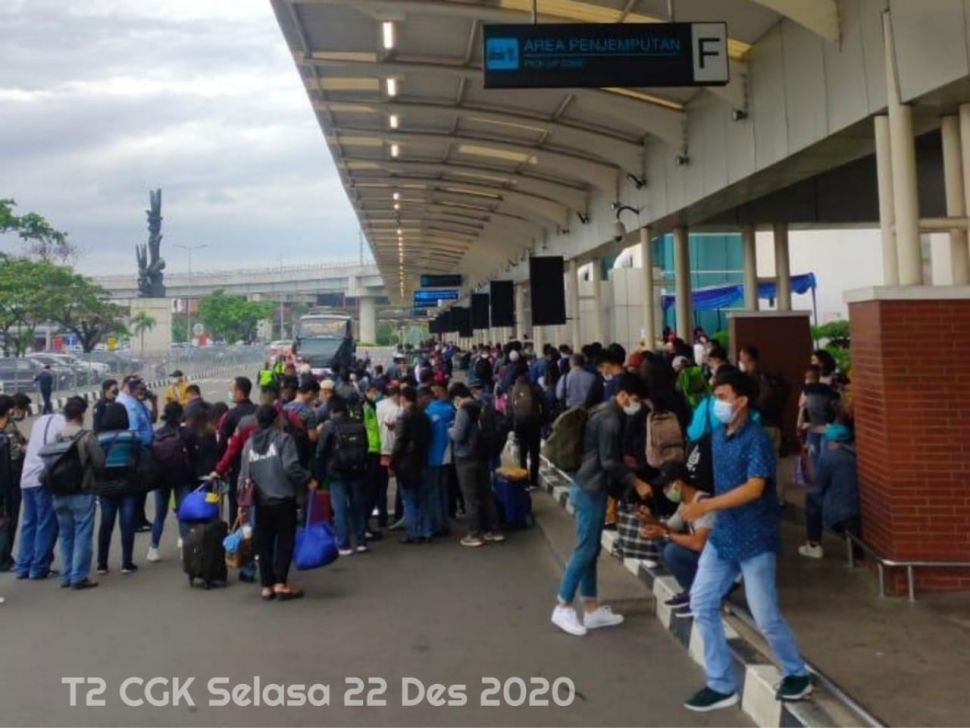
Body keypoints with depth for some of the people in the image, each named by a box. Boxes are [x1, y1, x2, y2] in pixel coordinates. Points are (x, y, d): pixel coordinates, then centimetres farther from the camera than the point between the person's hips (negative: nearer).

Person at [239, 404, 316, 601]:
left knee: (264, 544, 10)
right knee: (285, 541, 4)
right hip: (283, 499, -4)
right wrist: (308, 480, -6)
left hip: (261, 502, 5)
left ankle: (266, 586, 13)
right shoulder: (283, 439, -6)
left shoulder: (249, 444, 9)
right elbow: (291, 466, -18)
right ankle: (280, 583, 0)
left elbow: (244, 475, 9)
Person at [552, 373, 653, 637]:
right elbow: (609, 462, -21)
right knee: (585, 549, -5)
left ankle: (592, 609, 17)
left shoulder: (607, 415, 14)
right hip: (591, 490, -10)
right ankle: (563, 607, 1)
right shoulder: (610, 420, -18)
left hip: (591, 487, 10)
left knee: (591, 549, 11)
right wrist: (637, 483, -15)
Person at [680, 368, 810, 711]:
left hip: (754, 539, -8)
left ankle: (798, 674, 27)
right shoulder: (718, 436, 7)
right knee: (702, 603, 6)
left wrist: (705, 506, -30)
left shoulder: (757, 439, -18)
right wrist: (707, 507, 12)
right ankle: (722, 684, 17)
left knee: (766, 617, 1)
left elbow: (754, 488, -27)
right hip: (723, 535, 8)